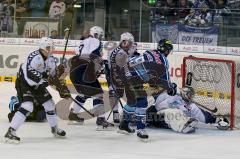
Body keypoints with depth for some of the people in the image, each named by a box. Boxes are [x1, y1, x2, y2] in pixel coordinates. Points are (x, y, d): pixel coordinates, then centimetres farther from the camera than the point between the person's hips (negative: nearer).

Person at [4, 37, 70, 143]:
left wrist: (62, 89, 2)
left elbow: (54, 76, 10)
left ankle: (55, 129, 35)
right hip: (24, 82, -8)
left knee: (49, 104, 11)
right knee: (27, 107, -25)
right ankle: (10, 132, -26)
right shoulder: (34, 56, -27)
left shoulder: (51, 60, 0)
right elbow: (29, 74, -37)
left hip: (37, 85, 8)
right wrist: (45, 79, -39)